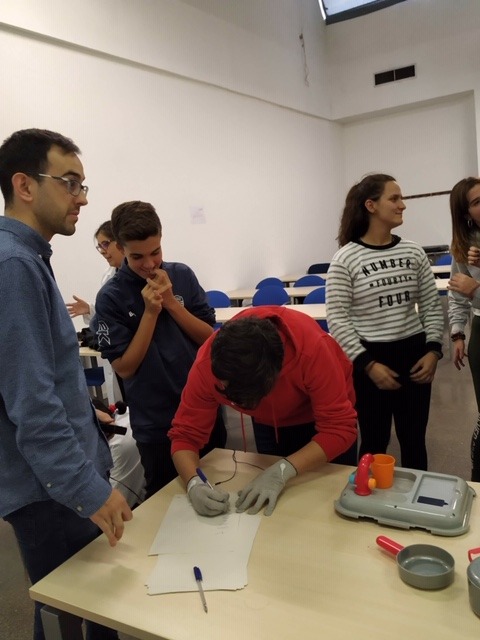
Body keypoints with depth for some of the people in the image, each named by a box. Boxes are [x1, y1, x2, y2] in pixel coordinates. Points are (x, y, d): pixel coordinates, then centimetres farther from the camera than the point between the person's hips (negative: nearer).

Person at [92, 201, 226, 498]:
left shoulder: (182, 275, -4)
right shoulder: (111, 296, -11)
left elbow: (210, 337, -4)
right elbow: (124, 367, -13)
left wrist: (171, 302, -16)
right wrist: (151, 312, -21)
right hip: (154, 421, -2)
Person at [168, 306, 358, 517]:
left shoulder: (312, 348, -42)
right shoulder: (207, 364, -33)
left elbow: (340, 428, -36)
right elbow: (185, 434, -24)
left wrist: (284, 469, -46)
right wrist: (194, 484, -43)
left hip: (322, 413, -2)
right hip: (270, 421, 3)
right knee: (273, 504, 16)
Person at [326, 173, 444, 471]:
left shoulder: (414, 252, 2)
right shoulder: (346, 258, -10)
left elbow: (432, 306, 8)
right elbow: (337, 319, -11)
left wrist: (433, 350, -4)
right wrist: (367, 364, -15)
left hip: (414, 355, 4)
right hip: (370, 358, -3)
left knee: (414, 440, 15)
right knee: (375, 442, 10)